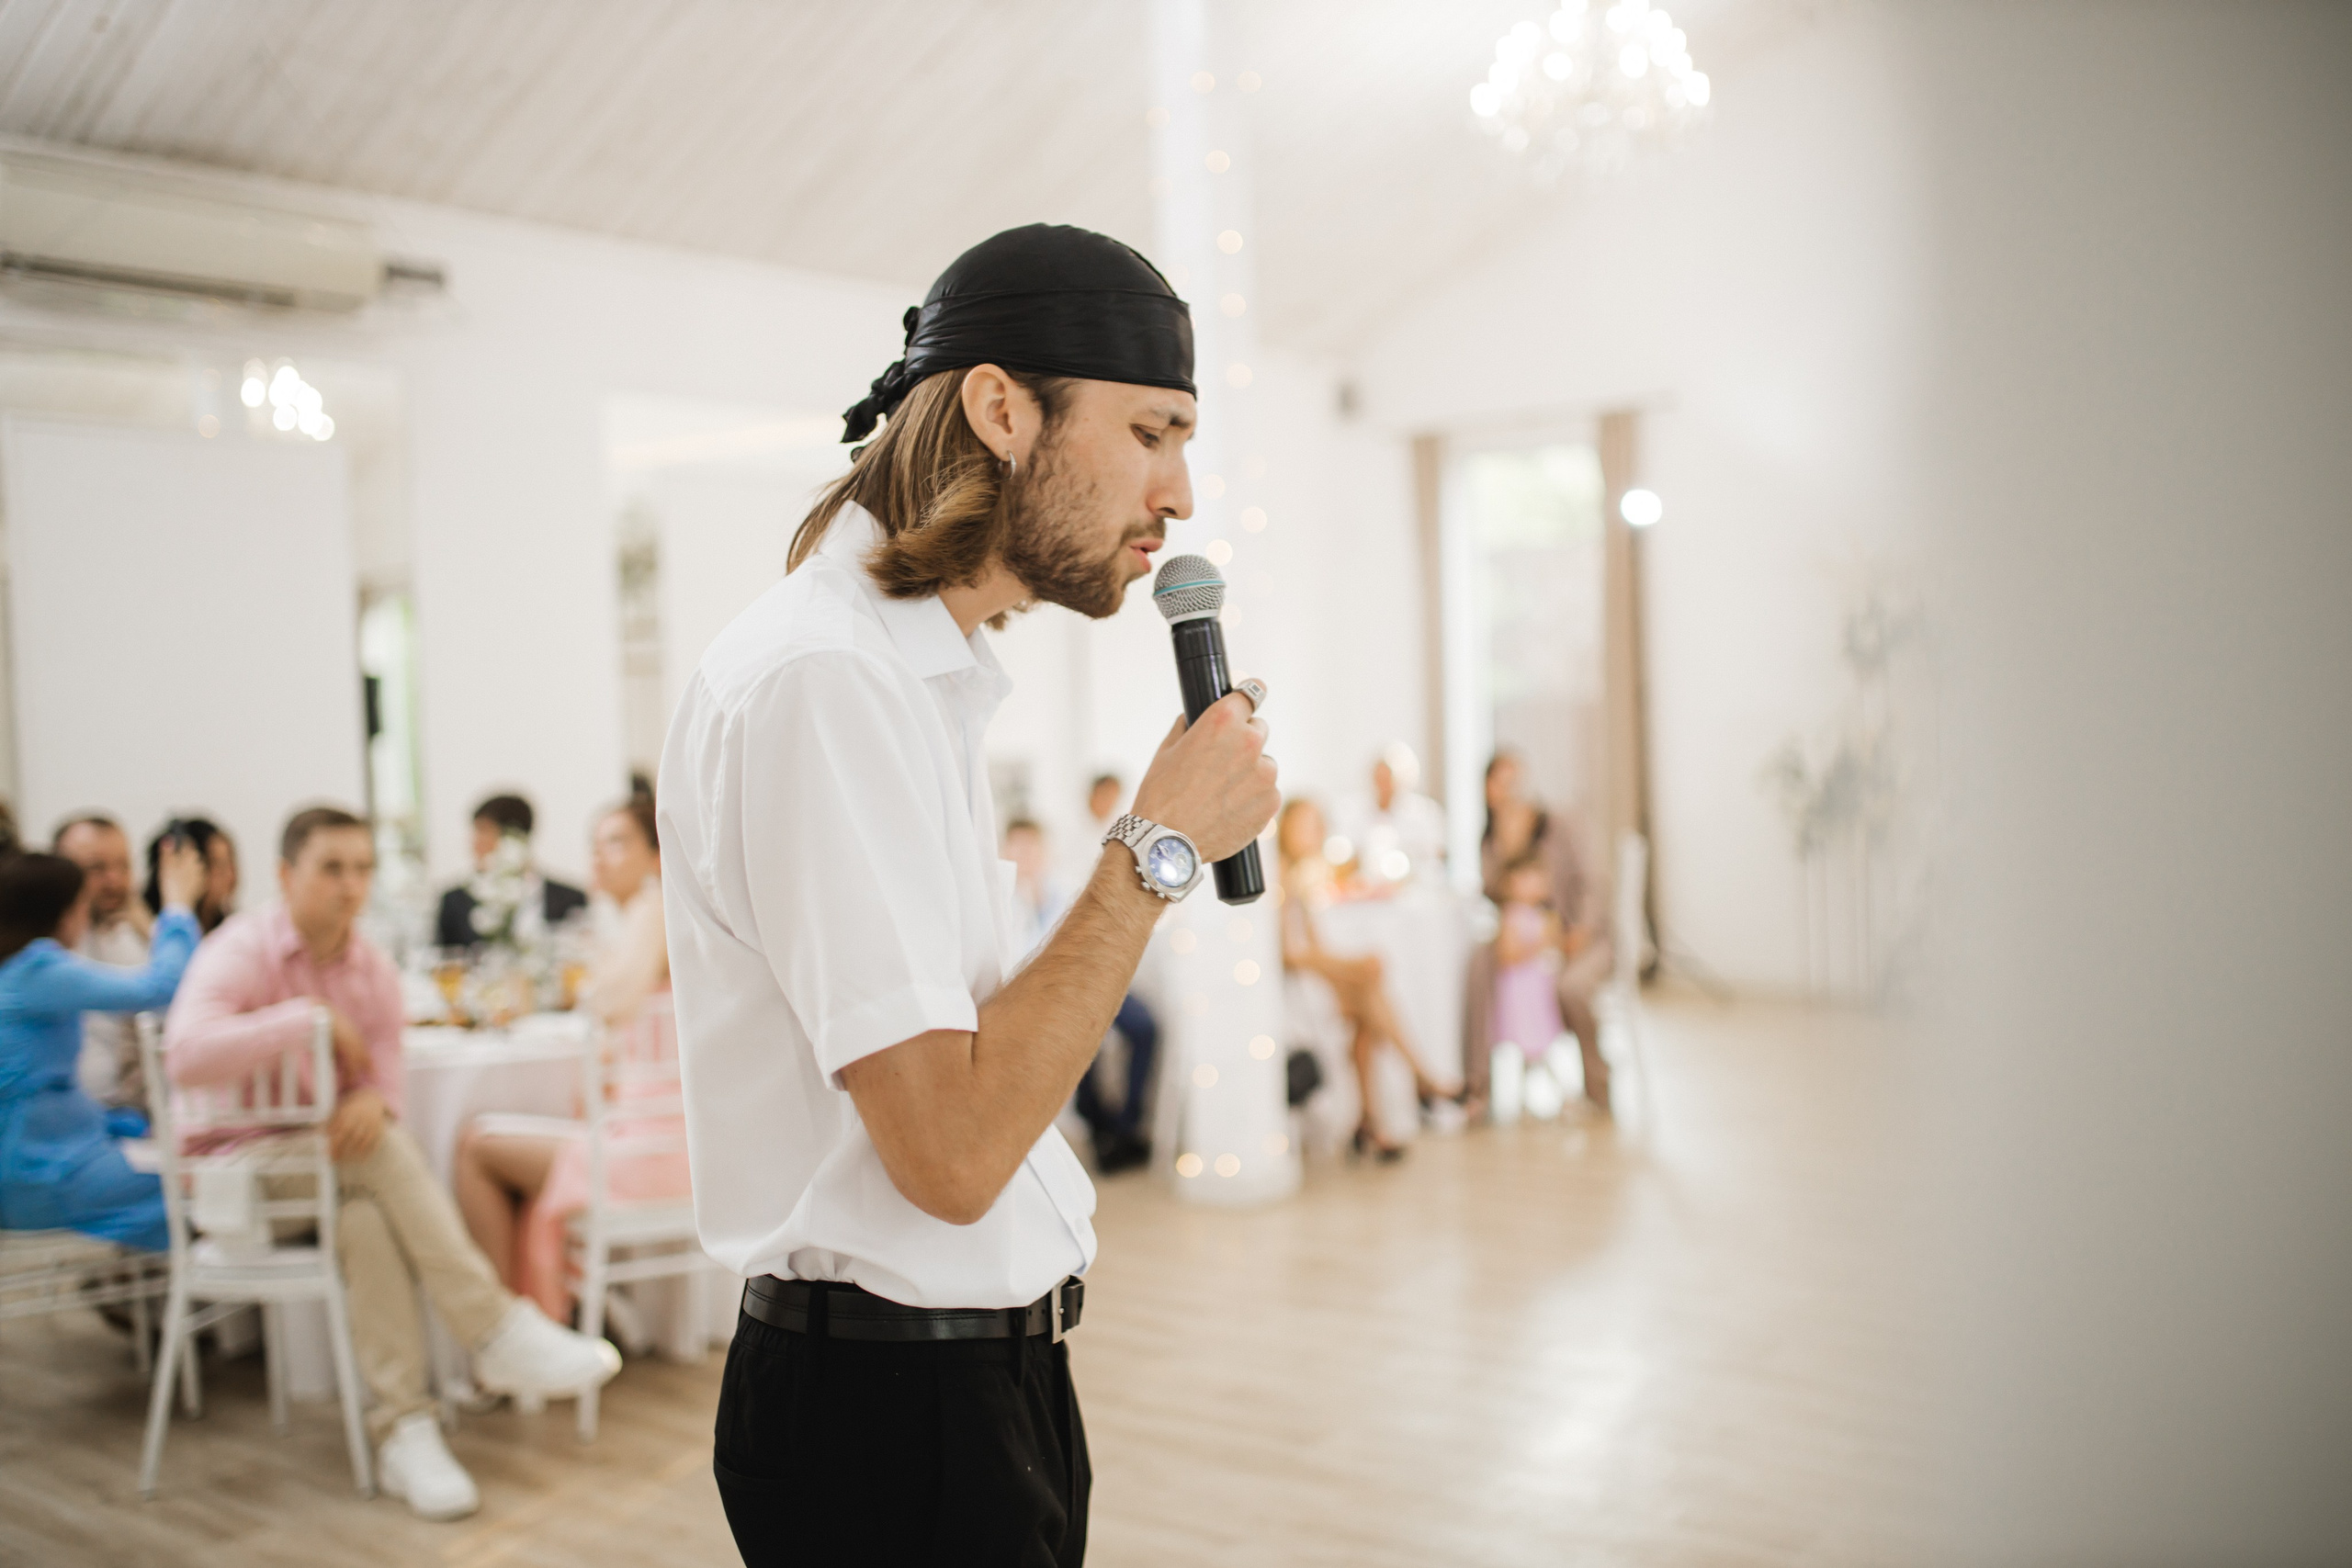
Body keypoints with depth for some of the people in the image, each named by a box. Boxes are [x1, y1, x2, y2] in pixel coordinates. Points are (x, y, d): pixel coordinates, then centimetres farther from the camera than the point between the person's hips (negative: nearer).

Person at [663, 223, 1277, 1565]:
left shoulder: (924, 675, 11)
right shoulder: (821, 678, -21)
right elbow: (950, 1150, -26)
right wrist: (1160, 845, -19)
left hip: (990, 1367, 9)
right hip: (893, 1414, -9)